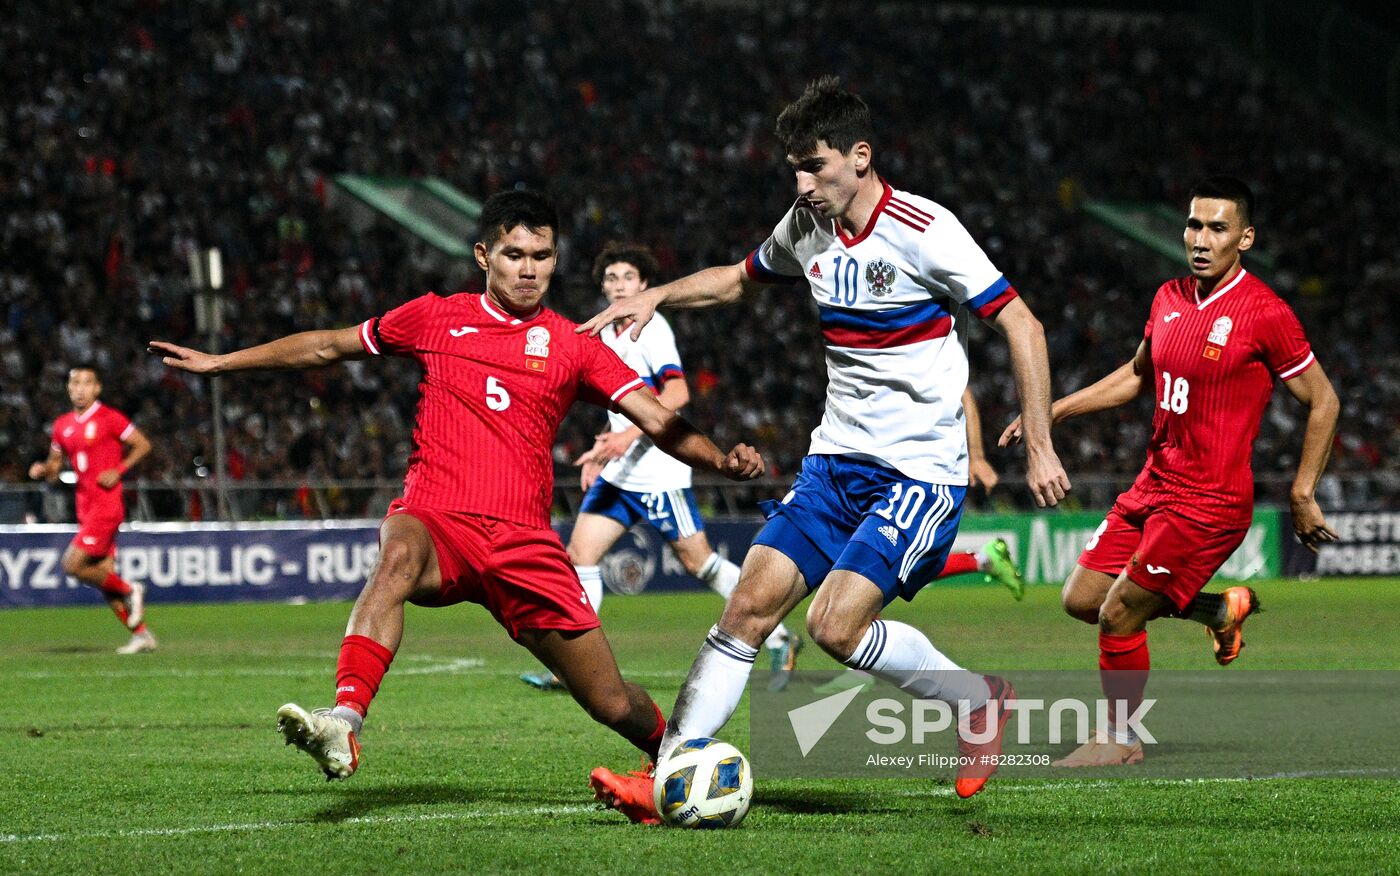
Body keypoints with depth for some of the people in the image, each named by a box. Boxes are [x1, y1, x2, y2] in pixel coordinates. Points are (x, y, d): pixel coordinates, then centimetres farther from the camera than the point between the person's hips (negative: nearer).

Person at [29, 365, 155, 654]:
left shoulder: (109, 418, -7)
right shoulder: (62, 425, 12)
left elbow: (143, 445, -2)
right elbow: (54, 467, 20)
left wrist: (118, 470, -13)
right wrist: (42, 470, -3)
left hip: (107, 503, -7)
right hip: (85, 507, 7)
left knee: (73, 564, -16)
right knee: (104, 576, 6)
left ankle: (130, 591, 3)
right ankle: (142, 635, 12)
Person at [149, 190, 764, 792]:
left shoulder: (571, 346, 10)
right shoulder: (437, 318, 12)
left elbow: (659, 421, 3)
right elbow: (329, 346, 23)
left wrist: (722, 461, -17)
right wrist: (217, 362, 24)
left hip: (523, 541, 1)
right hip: (436, 521, -1)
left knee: (614, 703, -1)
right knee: (398, 554, -40)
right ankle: (344, 726, -54)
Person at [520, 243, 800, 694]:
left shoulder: (650, 328, -11)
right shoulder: (606, 335, 16)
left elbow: (677, 392, -23)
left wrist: (630, 434, -30)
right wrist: (600, 449, 20)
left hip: (658, 472, -8)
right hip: (619, 472, 8)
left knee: (698, 560, -4)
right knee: (580, 555, -2)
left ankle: (779, 641, 8)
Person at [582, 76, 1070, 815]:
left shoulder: (924, 231, -15)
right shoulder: (807, 228, 6)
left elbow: (1020, 324, -11)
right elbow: (739, 278, 28)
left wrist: (1040, 447, -14)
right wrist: (655, 297, 12)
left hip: (920, 470, -7)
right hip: (835, 461, 7)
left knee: (836, 625, -19)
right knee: (751, 603, -5)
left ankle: (978, 700, 4)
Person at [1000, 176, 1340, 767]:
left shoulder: (1265, 314, -15)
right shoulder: (1169, 298, 6)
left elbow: (1323, 402, -6)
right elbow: (1137, 376, 23)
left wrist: (1302, 495, -6)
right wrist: (1050, 412, 16)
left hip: (1211, 499, -8)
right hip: (1154, 484, 8)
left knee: (1118, 615, -8)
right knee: (1081, 599, 9)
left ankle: (1120, 739, 16)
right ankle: (1220, 609, 26)